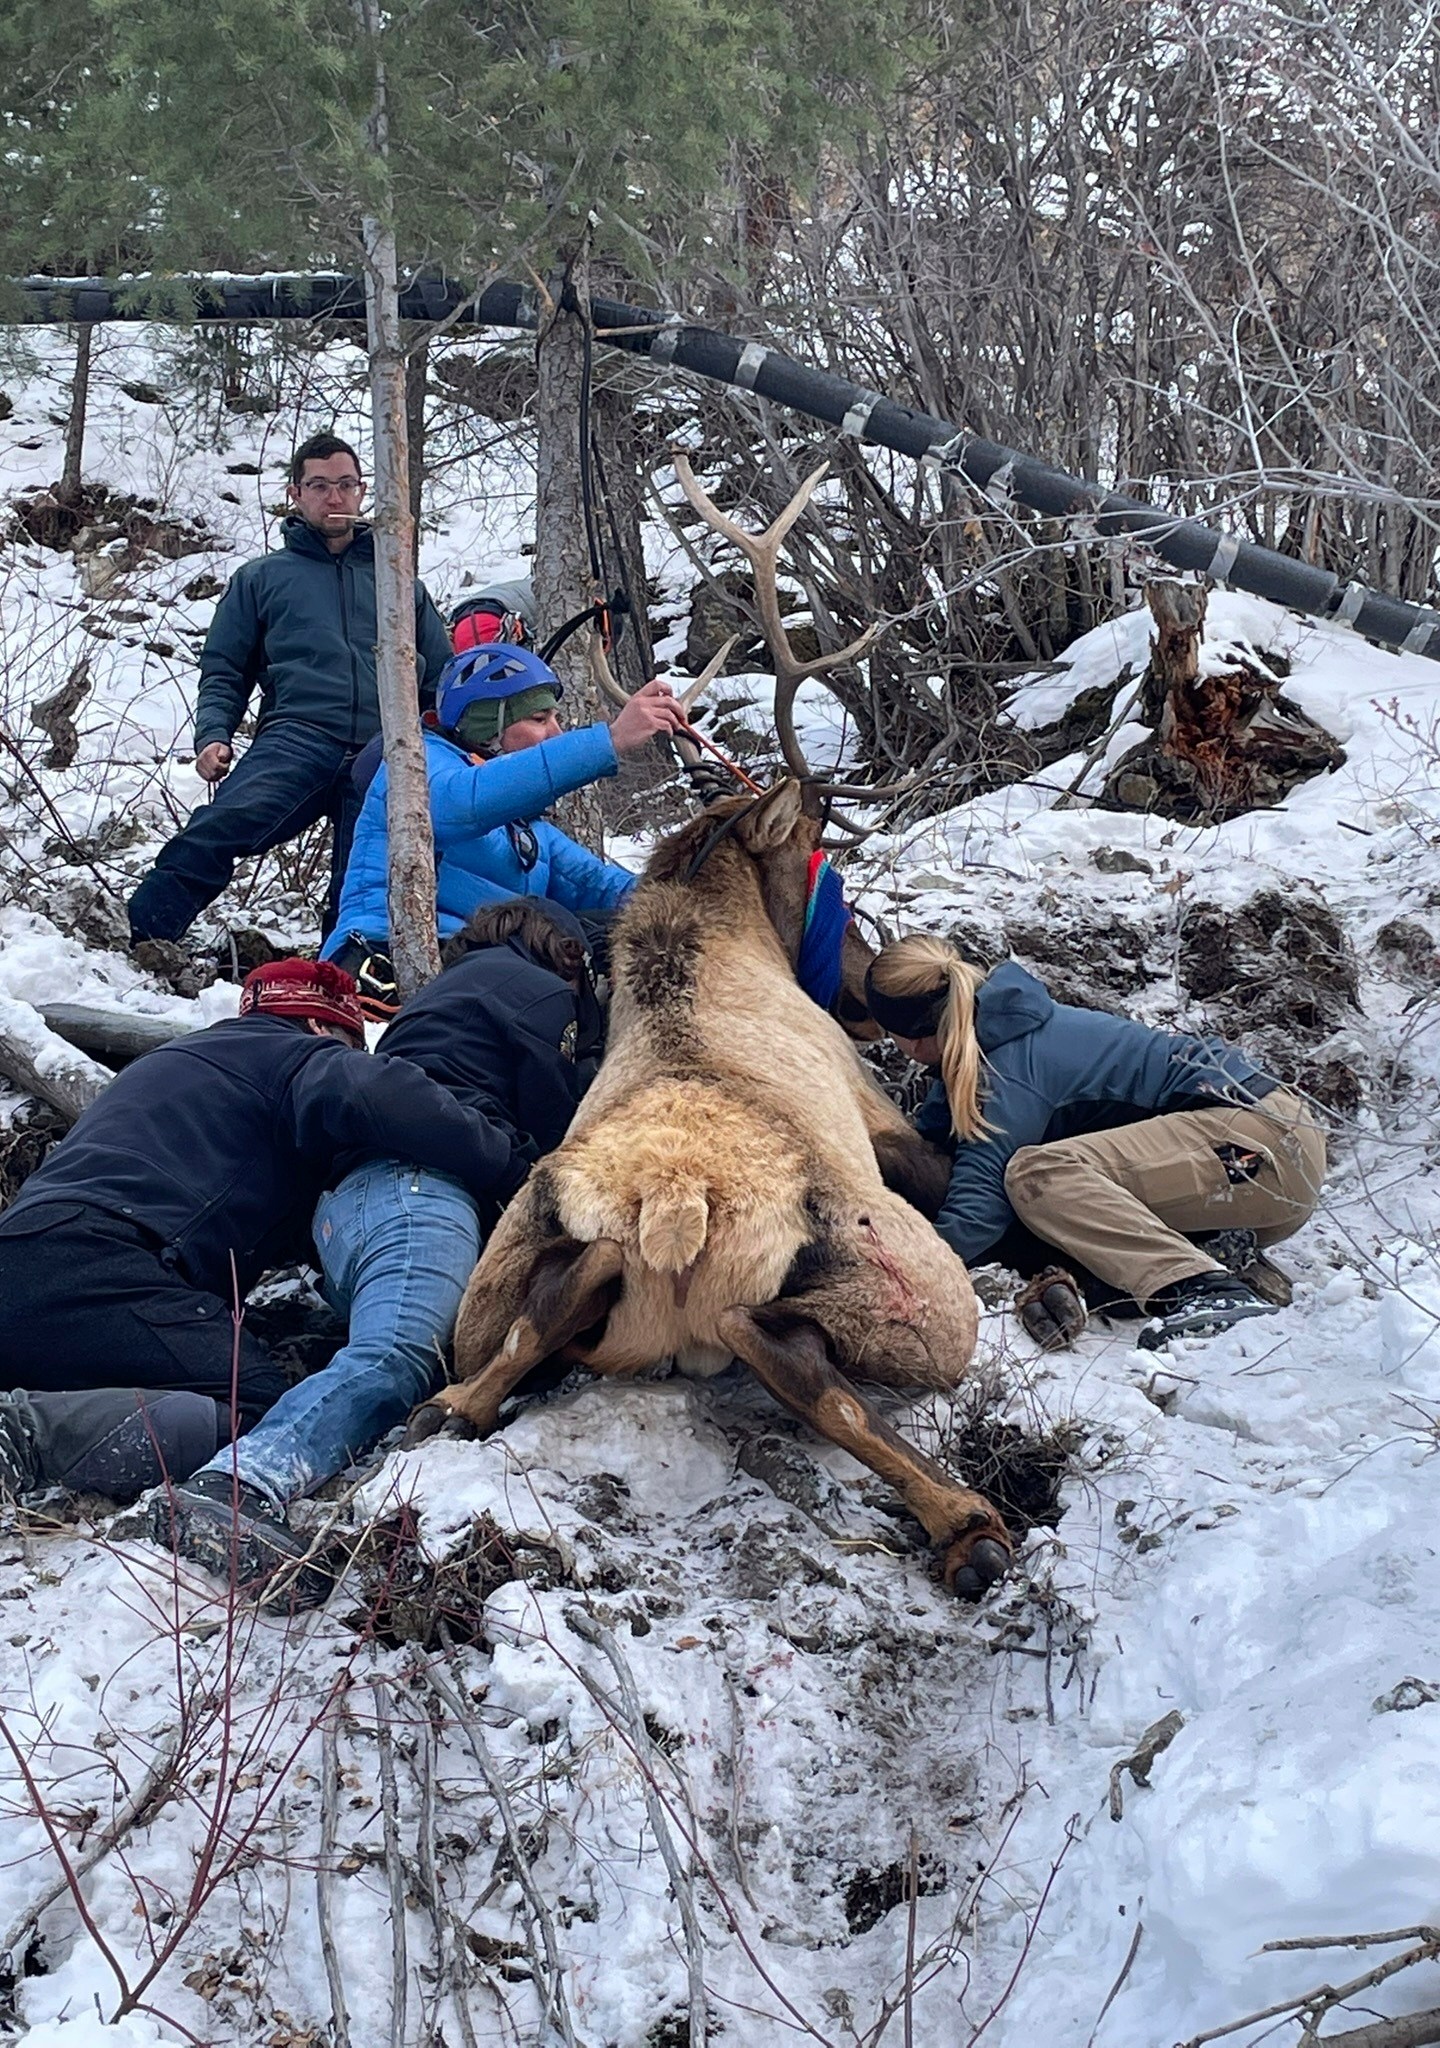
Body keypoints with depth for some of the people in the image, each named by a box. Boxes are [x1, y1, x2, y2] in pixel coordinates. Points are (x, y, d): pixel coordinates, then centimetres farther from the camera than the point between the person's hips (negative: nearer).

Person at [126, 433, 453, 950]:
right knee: (222, 824, -30)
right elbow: (224, 671, 18)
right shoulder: (262, 578, 24)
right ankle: (138, 940, -38)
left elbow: (444, 681, 27)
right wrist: (213, 735, -1)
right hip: (296, 737, -2)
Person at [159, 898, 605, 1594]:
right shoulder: (543, 992, 14)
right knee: (397, 1356, -33)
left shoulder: (448, 989, 41)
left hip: (343, 1195, 11)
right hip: (417, 1182, -11)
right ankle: (239, 1486, -58)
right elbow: (555, 1128, 12)